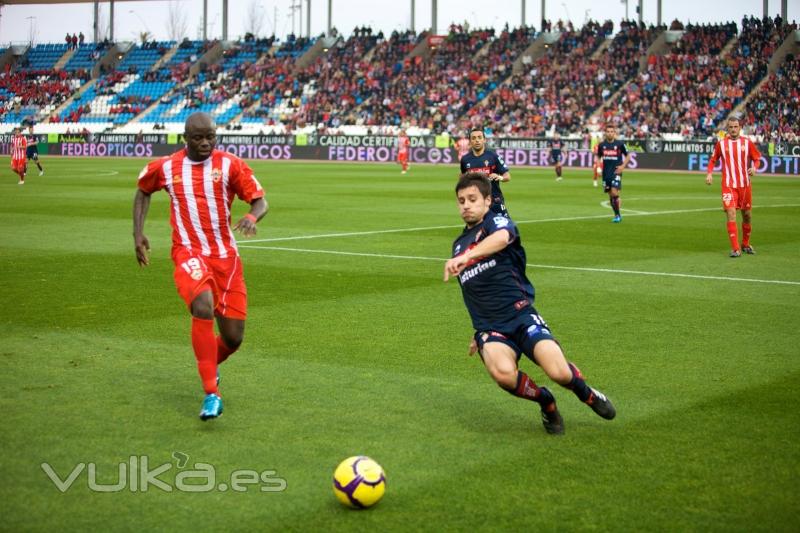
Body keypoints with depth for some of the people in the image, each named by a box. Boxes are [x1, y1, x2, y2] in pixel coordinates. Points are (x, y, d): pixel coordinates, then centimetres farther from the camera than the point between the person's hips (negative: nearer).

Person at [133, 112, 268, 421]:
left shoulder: (229, 165, -1)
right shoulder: (165, 168, 3)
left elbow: (260, 201, -1)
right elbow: (143, 191, 24)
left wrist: (251, 217, -24)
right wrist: (138, 234, 14)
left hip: (225, 255, 2)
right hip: (189, 253, -1)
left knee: (233, 338, 1)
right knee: (203, 308, -32)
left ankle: (210, 366, 39)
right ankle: (211, 393, -26)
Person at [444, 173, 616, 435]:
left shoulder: (496, 222, 0)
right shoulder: (459, 244, 21)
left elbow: (501, 238, -28)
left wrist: (465, 257, -44)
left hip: (520, 313, -4)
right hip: (489, 327, 4)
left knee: (560, 373, -25)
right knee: (503, 373, -32)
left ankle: (587, 393, 14)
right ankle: (546, 402, 1)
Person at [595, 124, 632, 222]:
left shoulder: (620, 144, -4)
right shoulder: (602, 145, 5)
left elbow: (628, 156, 6)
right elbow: (598, 156, 19)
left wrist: (623, 166, -8)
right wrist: (598, 163, -2)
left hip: (616, 172, -4)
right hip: (606, 173, 4)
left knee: (614, 193, -16)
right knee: (610, 195, 7)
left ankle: (618, 215, -5)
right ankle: (616, 215, 20)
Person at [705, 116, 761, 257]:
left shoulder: (747, 143, 2)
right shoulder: (721, 144, 2)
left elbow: (757, 158, 8)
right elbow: (713, 160, 12)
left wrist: (754, 167, -13)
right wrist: (709, 173, -4)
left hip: (745, 185, 2)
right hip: (728, 185, -2)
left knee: (746, 215, 12)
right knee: (731, 214, -15)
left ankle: (745, 244, 33)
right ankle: (735, 249, -15)